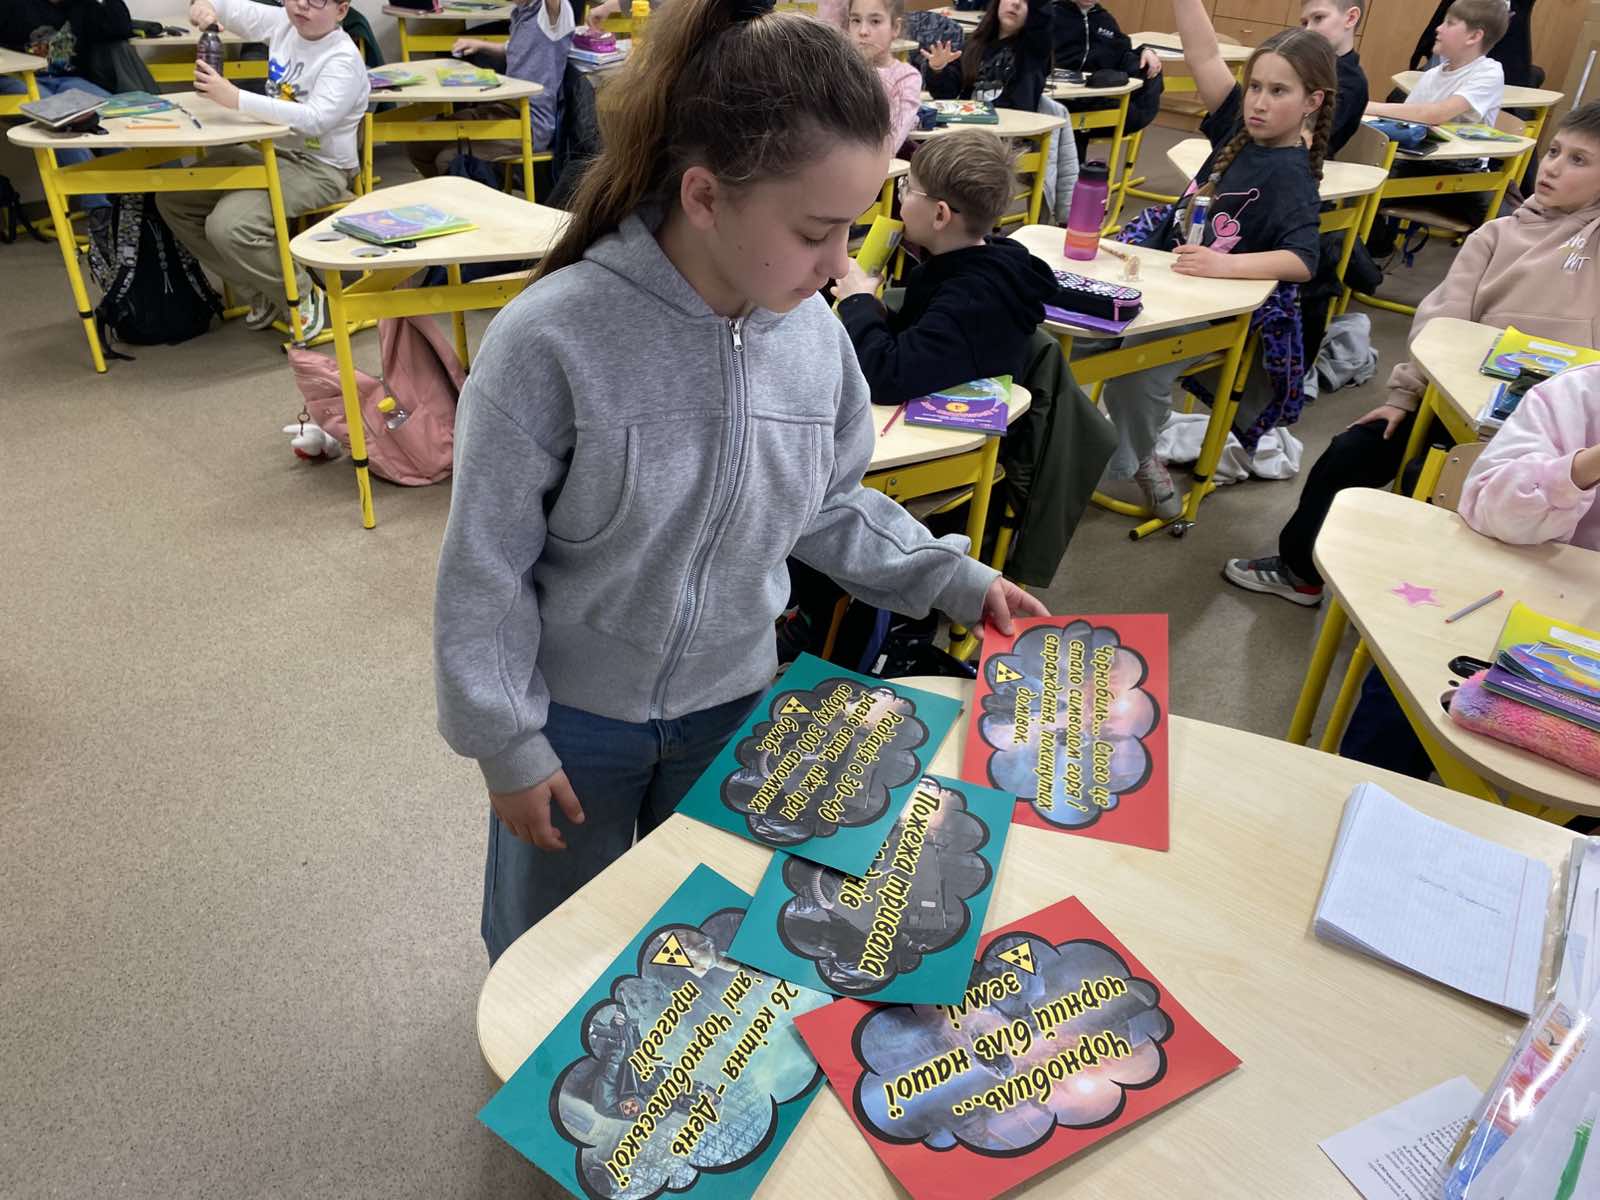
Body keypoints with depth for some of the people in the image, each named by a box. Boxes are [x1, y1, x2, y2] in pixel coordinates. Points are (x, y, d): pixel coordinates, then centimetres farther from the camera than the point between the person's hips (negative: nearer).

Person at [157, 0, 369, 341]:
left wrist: (236, 99, -37)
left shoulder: (343, 60, -19)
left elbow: (315, 120, -33)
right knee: (172, 199, 5)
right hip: (268, 150, 9)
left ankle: (305, 298, -4)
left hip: (317, 166, -9)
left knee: (227, 226, -29)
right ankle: (261, 292, 12)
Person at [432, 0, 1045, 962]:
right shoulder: (553, 339, -26)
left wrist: (954, 579, -2)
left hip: (732, 705, 3)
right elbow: (487, 568, -17)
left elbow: (828, 504, 5)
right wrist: (508, 742, -11)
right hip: (571, 714, -3)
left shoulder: (815, 335, -12)